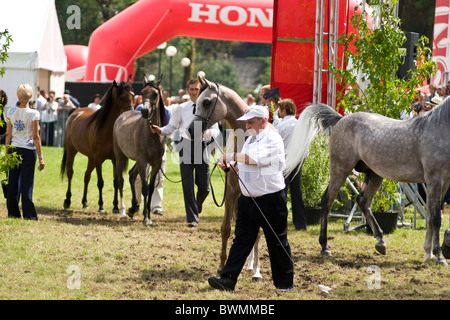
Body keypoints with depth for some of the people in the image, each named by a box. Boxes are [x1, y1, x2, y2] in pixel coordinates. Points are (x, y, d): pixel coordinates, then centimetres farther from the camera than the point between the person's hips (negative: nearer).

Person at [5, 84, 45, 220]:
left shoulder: (11, 111, -1)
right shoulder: (33, 114, -11)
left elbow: (8, 134, 2)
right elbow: (36, 137, -10)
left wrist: (7, 153, 10)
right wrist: (41, 157, -6)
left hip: (14, 149, 3)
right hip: (28, 151, -3)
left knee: (13, 182, 10)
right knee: (27, 183, 2)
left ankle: (13, 212, 14)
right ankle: (29, 214, 5)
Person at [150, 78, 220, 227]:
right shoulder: (181, 109, 8)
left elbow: (216, 130, 0)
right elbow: (172, 127, 16)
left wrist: (207, 133, -21)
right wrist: (160, 130, -3)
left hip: (202, 146, 0)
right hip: (186, 145, 1)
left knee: (204, 186, 2)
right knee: (187, 184, -3)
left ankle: (197, 206, 35)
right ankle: (192, 218, 4)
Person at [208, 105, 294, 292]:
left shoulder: (272, 139, -12)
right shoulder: (250, 139, 15)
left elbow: (257, 158, -27)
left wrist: (232, 156, -21)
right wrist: (230, 165, 4)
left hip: (271, 198, -8)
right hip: (248, 198, 8)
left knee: (277, 243, 4)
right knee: (241, 240, 2)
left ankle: (285, 282, 16)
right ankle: (228, 280, -2)